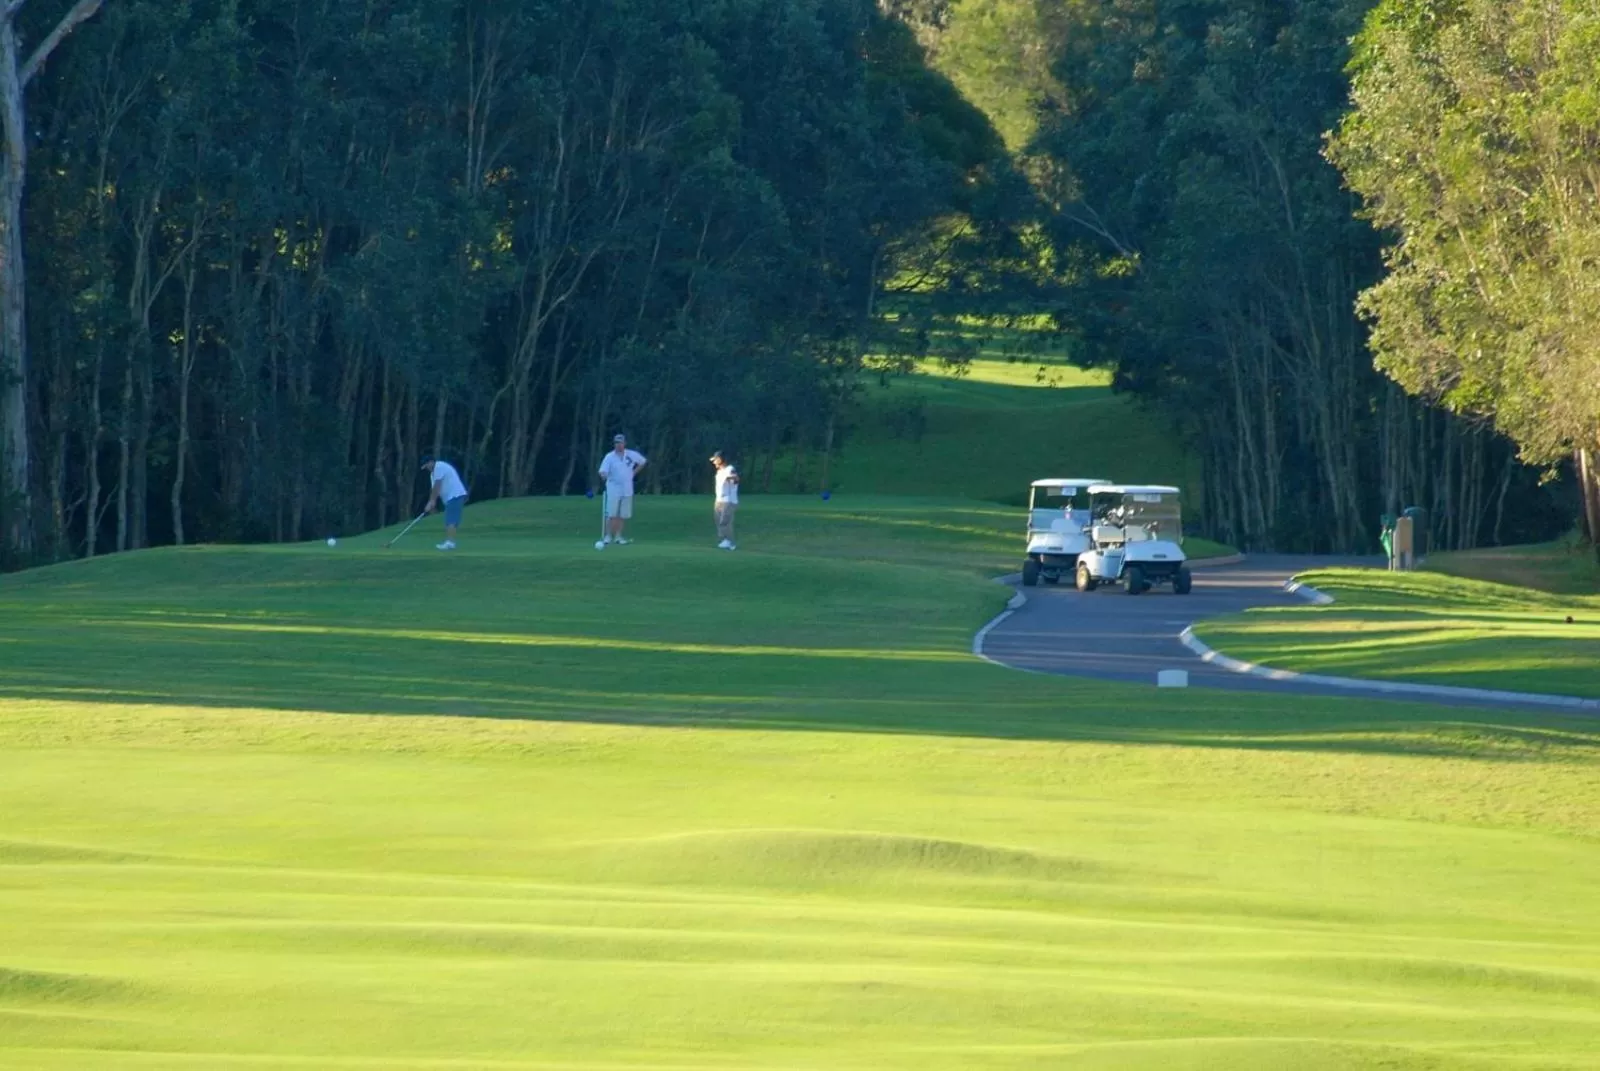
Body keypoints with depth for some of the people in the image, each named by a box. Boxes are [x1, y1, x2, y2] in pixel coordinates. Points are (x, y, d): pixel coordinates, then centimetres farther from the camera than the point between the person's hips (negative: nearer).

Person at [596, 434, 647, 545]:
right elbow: (603, 472, -15)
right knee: (612, 514, -9)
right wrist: (603, 475, -40)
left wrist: (634, 472, 9)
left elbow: (643, 462, 19)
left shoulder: (631, 455, 2)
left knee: (623, 515, 5)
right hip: (613, 489, -3)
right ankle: (608, 536, -2)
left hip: (627, 490, 3)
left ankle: (618, 536, 14)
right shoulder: (609, 457, -7)